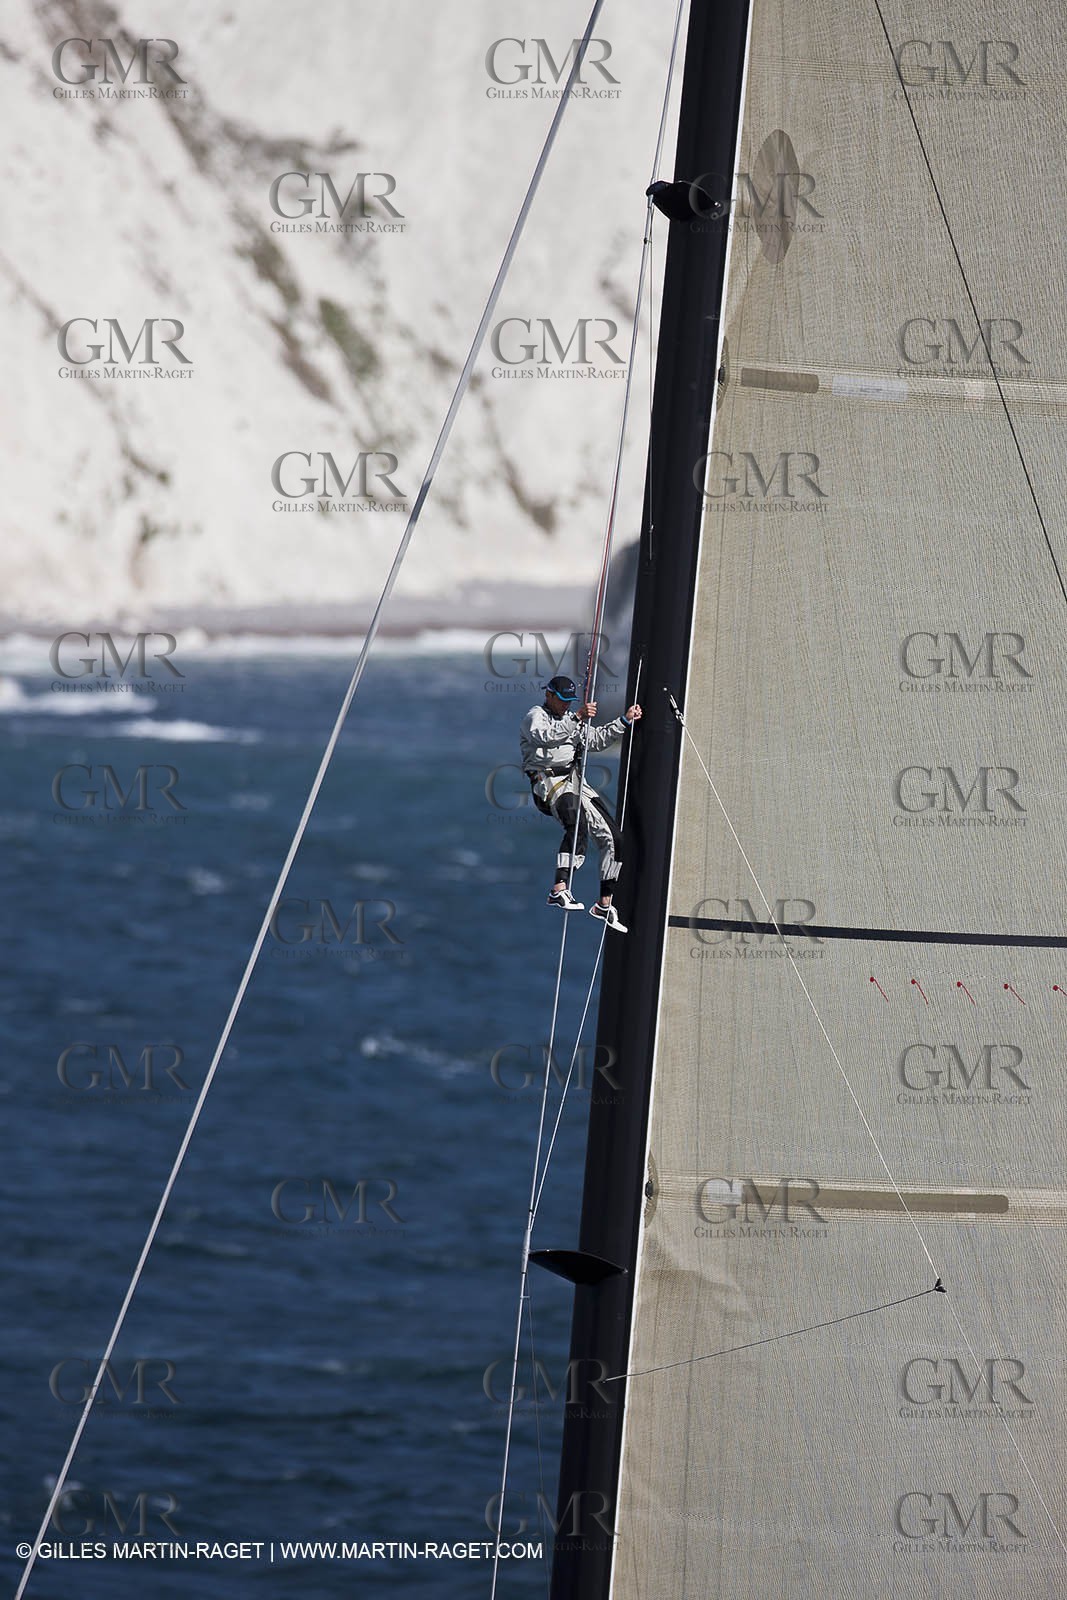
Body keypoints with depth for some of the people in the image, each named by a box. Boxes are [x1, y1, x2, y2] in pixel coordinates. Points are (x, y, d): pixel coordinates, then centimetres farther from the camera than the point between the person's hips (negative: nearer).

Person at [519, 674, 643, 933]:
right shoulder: (535, 715, -1)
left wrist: (625, 721, 29)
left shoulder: (570, 718, 25)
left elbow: (597, 739, 37)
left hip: (577, 784, 9)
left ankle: (604, 905, 17)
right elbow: (544, 736, -24)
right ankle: (560, 890, -47)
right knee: (578, 826, -36)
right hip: (551, 783, -9)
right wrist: (576, 718, -31)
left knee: (613, 838, 7)